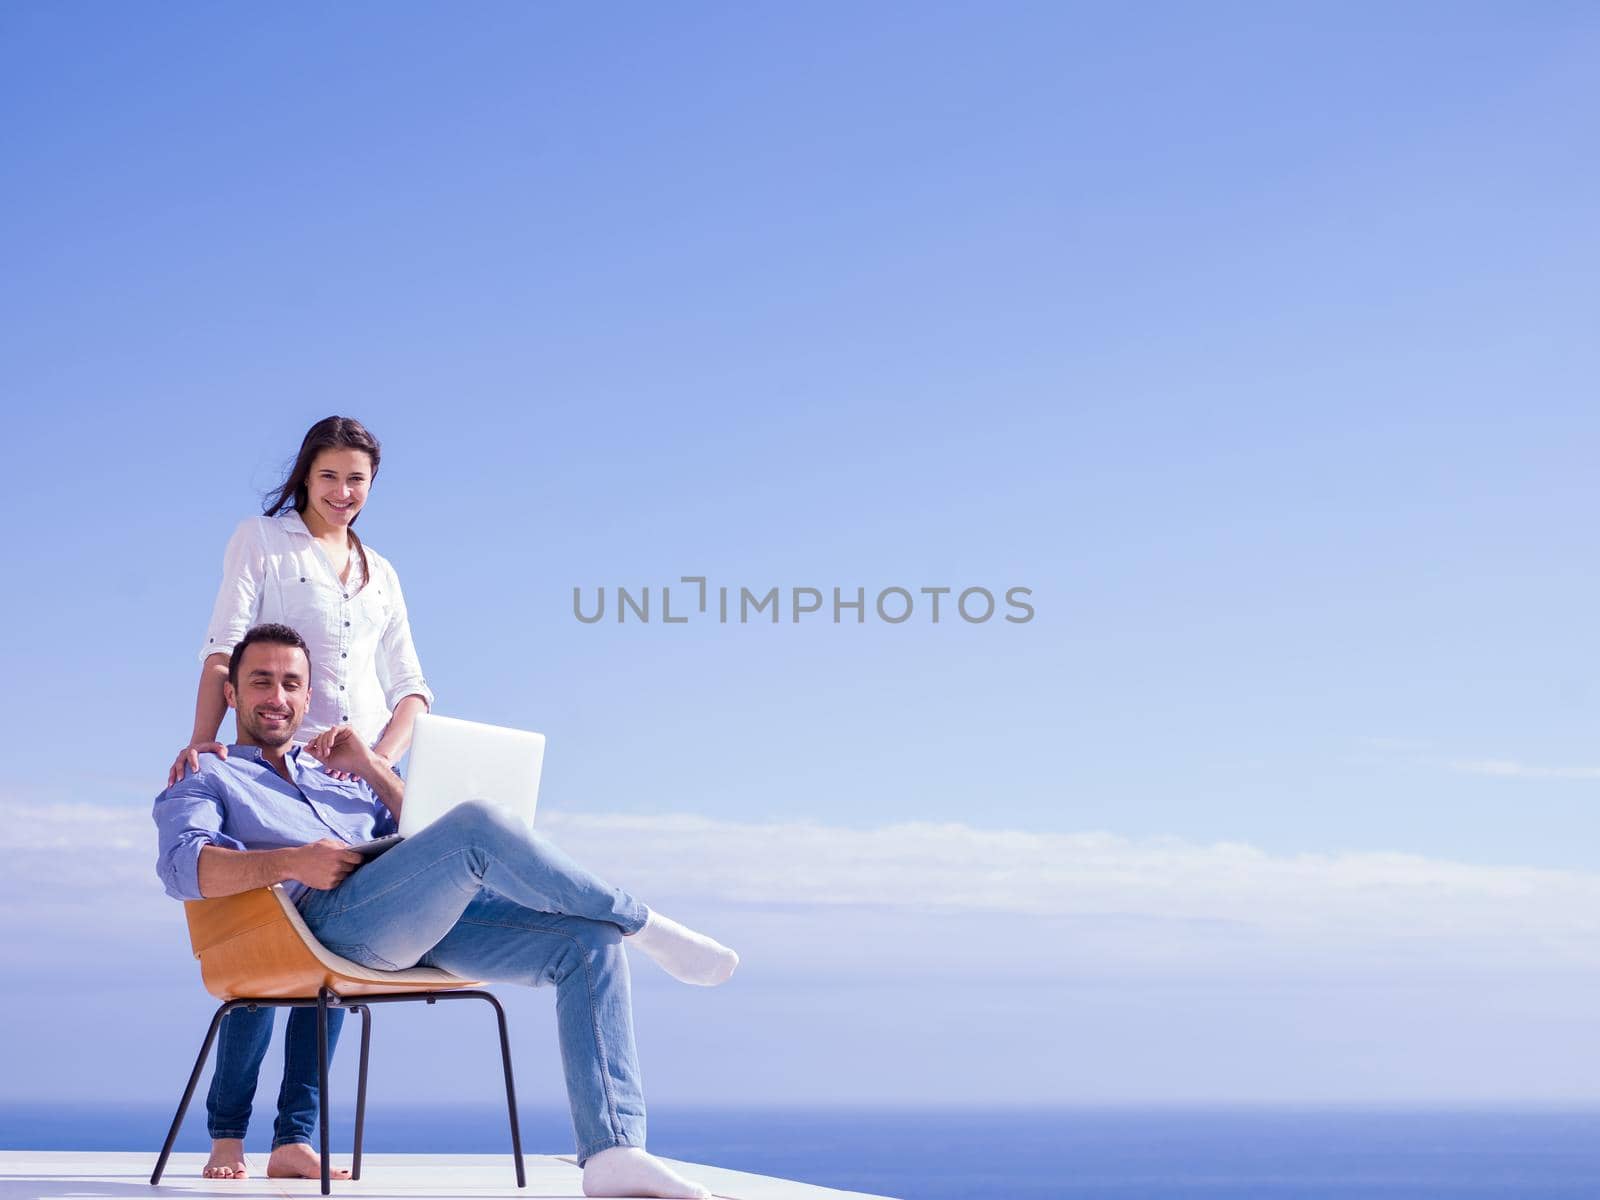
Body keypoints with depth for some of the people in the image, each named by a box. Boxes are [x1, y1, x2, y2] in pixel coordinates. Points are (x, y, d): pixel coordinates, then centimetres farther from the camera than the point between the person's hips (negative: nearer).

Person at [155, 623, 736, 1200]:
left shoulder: (336, 776, 38)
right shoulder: (207, 780, 21)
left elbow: (421, 838, 26)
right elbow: (183, 866, -3)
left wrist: (373, 767, 14)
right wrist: (290, 862, -18)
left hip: (433, 916, 6)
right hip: (332, 916, -6)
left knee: (591, 942, -16)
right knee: (478, 824, -31)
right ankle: (644, 924, -15)